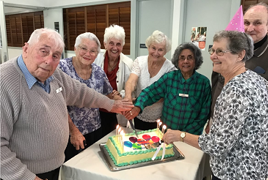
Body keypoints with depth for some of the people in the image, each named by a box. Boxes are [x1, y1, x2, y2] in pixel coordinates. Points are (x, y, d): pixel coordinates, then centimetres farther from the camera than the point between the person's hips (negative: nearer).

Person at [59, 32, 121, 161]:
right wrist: (74, 131, -15)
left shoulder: (99, 72, 1)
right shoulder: (62, 67, -12)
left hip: (94, 131, 4)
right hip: (68, 133, -4)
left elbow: (110, 95, 11)